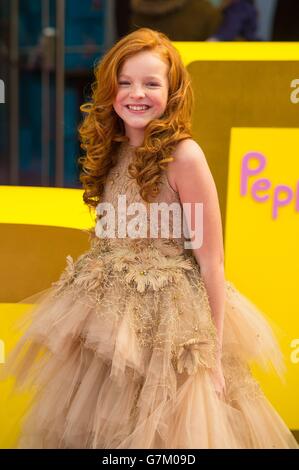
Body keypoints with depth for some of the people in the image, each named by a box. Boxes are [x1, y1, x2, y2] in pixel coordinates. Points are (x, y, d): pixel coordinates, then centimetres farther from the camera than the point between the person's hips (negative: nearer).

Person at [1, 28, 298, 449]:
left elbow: (211, 260, -14)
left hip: (169, 325, -6)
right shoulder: (113, 150, 4)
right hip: (111, 320, 7)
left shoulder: (184, 156, -15)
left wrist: (213, 350, -13)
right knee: (95, 428, 15)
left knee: (163, 430, 4)